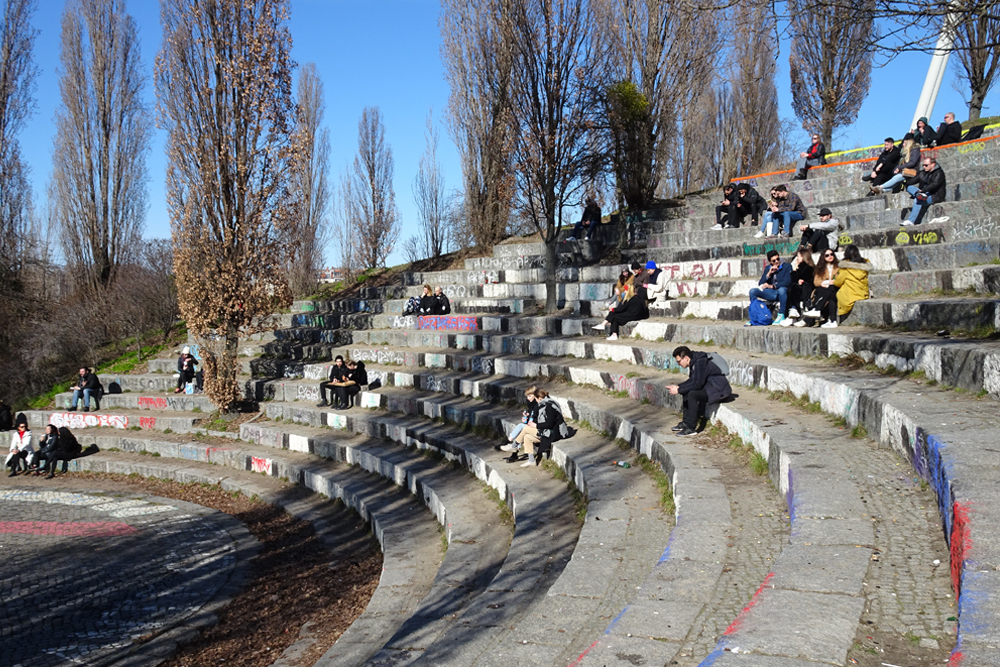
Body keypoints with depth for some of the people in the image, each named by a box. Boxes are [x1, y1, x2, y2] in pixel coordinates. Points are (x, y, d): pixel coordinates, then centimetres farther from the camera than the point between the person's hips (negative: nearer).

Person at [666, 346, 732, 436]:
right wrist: (678, 386, 3)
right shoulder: (693, 363, 7)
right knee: (686, 393, 11)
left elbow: (697, 384, -25)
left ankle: (691, 428, -20)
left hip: (719, 390, -11)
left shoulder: (701, 362, -22)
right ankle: (686, 422, 12)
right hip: (710, 387, 11)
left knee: (692, 394, -26)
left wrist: (678, 390, -18)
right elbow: (692, 380, 17)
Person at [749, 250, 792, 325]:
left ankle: (781, 315, -31)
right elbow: (761, 284, 6)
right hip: (771, 293, 5)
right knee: (753, 291, -14)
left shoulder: (787, 266, -1)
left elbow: (787, 282, -13)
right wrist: (769, 273, -8)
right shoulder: (767, 268, 13)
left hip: (783, 292, -5)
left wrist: (771, 286, -14)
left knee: (781, 289, -40)